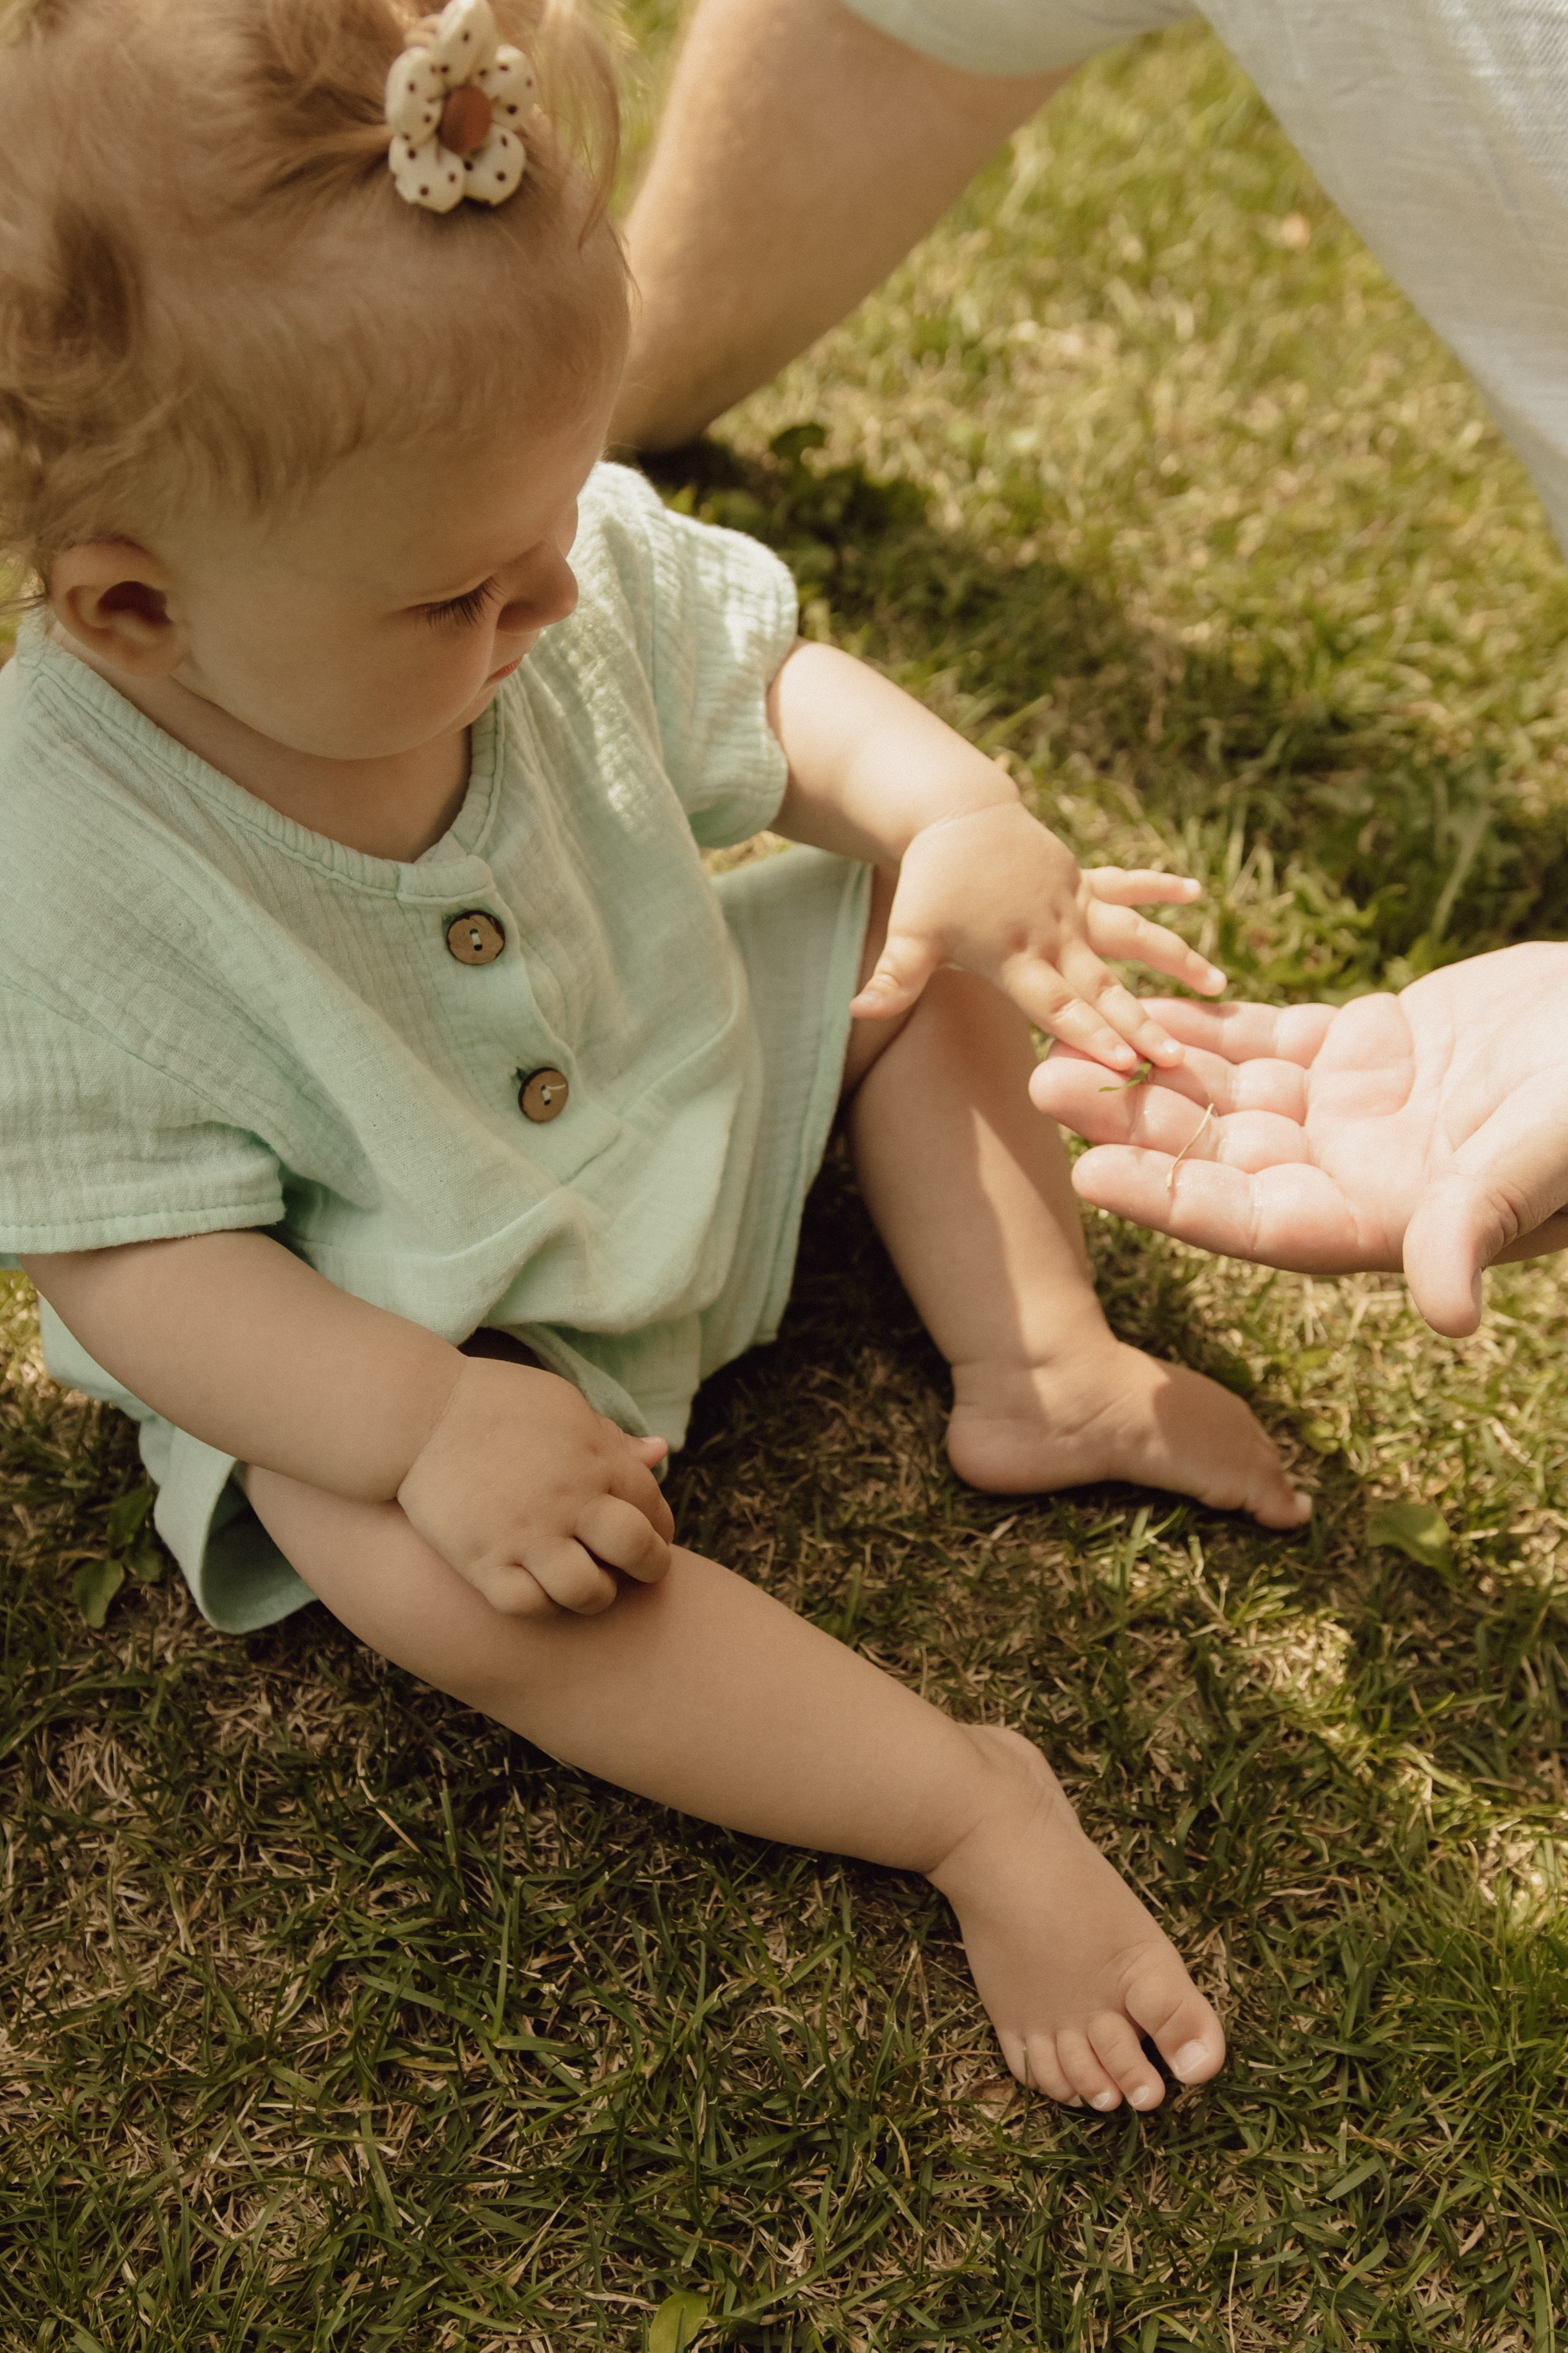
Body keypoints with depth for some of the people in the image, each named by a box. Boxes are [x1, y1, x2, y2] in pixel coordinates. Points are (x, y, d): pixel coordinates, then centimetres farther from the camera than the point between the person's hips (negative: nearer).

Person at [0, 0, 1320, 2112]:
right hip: (393, 1319, -5)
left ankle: (1039, 1373, 6)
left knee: (914, 937, -1)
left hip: (696, 1091, 6)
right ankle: (970, 1809, -21)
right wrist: (427, 1423, -36)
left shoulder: (563, 565, -18)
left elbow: (771, 689, -1)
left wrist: (963, 818, -21)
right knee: (429, 1574, -31)